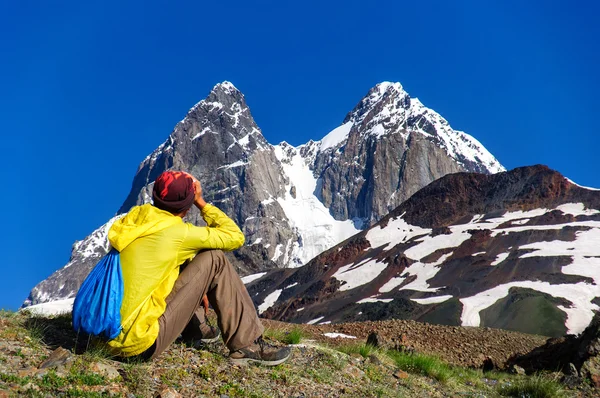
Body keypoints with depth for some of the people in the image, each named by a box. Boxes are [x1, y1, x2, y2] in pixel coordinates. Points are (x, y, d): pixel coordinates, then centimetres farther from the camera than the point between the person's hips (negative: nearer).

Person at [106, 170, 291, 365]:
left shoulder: (131, 222, 6)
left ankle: (195, 328, 27)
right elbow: (235, 236, -2)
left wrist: (196, 289, 24)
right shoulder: (175, 233, -15)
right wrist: (201, 202, 4)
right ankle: (247, 344, 0)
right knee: (214, 260, -6)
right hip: (140, 343, -8)